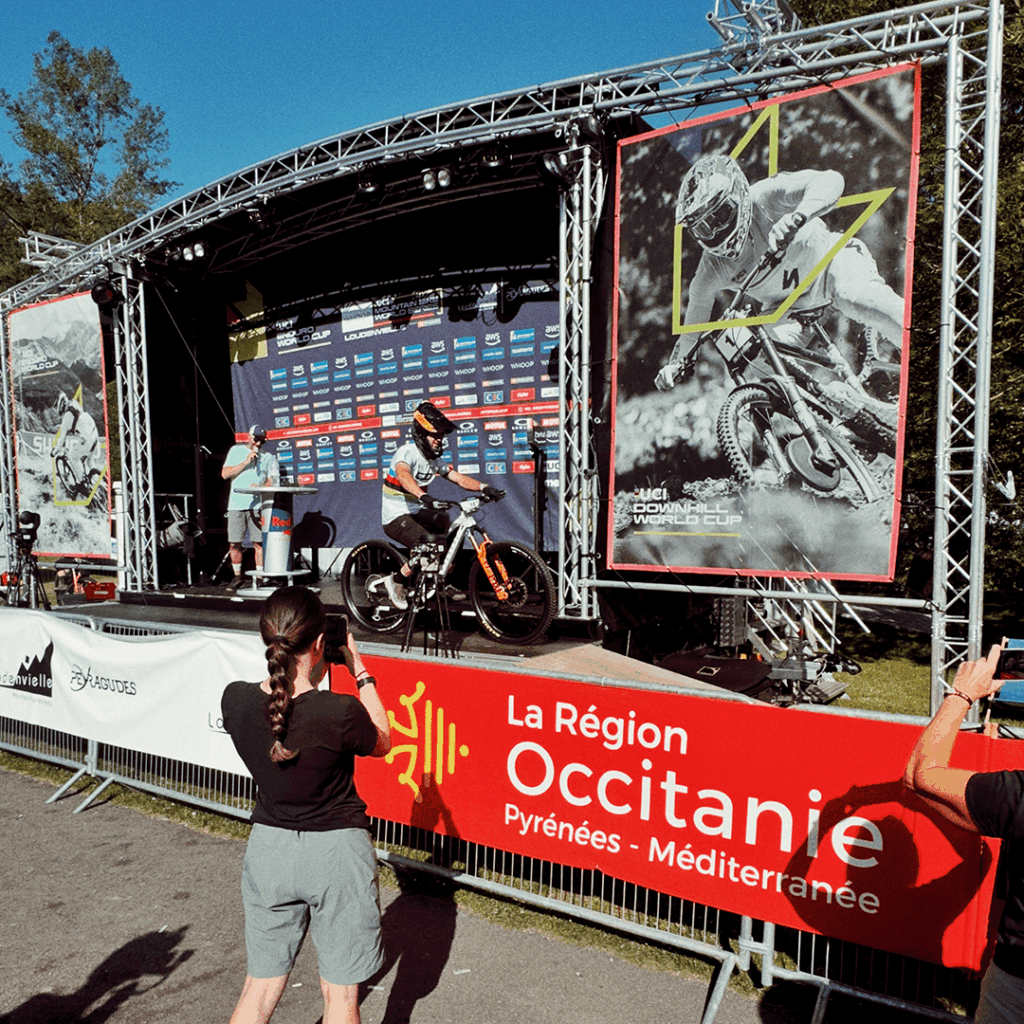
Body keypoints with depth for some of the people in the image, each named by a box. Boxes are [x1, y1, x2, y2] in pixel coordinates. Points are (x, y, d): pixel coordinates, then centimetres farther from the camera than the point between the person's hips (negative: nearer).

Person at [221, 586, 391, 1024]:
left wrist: (312, 676, 7)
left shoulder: (235, 700, -14)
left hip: (268, 845, 4)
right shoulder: (341, 713, -26)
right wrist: (362, 674, 0)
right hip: (337, 851, -4)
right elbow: (382, 742, -3)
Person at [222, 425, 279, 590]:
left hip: (258, 504, -1)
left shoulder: (268, 456, 10)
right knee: (234, 543, 3)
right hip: (236, 503, 1)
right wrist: (246, 462, -6)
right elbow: (225, 474, 3)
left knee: (259, 542, -7)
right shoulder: (236, 450, 12)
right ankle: (237, 576, 17)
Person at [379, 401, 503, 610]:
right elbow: (403, 475, -41)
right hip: (395, 517, -9)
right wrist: (423, 497, -60)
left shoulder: (433, 459, 7)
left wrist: (484, 487, -19)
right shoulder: (407, 452, -19)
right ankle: (396, 581, -4)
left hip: (416, 512, 9)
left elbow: (458, 477, -1)